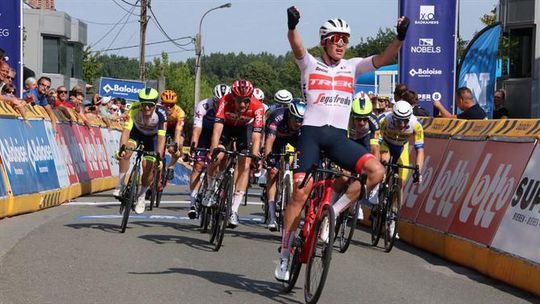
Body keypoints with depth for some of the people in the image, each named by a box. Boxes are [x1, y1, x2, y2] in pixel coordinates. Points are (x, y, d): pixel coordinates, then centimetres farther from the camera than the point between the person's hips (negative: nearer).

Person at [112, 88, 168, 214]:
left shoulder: (161, 113, -36)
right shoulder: (134, 109, -34)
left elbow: (161, 136, -40)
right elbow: (126, 129, -41)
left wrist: (159, 156, -51)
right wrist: (122, 148, -55)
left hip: (152, 136, 0)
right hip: (137, 132, 0)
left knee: (148, 167, -10)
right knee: (126, 152, -29)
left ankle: (141, 196, 15)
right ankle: (121, 184, -12)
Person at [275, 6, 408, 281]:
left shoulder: (352, 67, 12)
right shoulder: (310, 65, 4)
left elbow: (382, 60, -1)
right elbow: (296, 47, -17)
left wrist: (400, 37, -18)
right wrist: (292, 26, -38)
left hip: (339, 137, 3)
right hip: (311, 133, -3)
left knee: (376, 170, -19)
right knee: (300, 193, -9)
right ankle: (285, 254, 2)